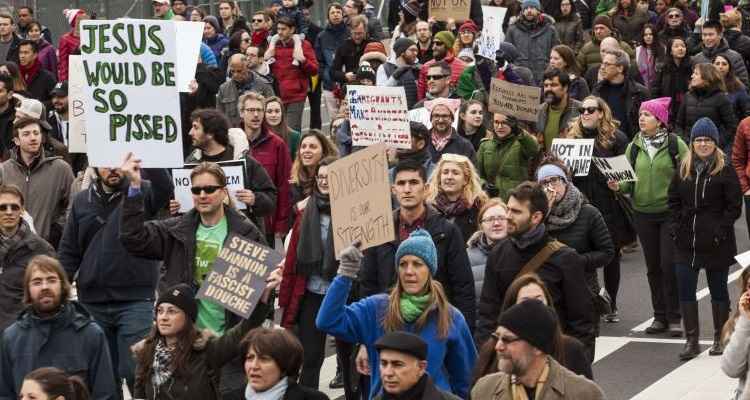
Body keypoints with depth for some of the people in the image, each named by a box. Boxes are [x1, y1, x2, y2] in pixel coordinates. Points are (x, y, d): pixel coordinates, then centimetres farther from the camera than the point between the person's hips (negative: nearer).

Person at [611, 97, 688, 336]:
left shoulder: (675, 144, -4)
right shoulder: (634, 147, 8)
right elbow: (630, 180, 10)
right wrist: (619, 186, -9)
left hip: (671, 211, -4)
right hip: (643, 213, 4)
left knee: (669, 264, -7)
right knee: (653, 267, 10)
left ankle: (674, 318, 3)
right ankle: (660, 316, 20)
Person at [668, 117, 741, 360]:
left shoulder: (725, 171, -6)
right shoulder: (683, 169, 8)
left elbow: (734, 206, -6)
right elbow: (673, 200, 12)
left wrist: (721, 230, -14)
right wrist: (678, 227, 0)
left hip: (716, 244, -4)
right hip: (686, 243, 4)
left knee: (718, 290, 9)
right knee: (685, 292, 0)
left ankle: (720, 339, 21)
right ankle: (692, 340, 7)